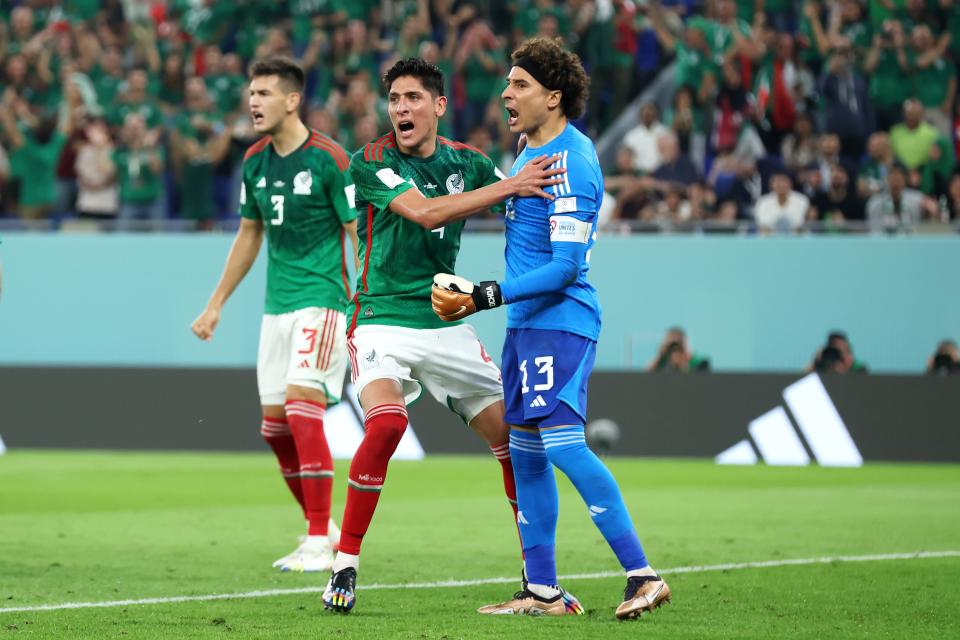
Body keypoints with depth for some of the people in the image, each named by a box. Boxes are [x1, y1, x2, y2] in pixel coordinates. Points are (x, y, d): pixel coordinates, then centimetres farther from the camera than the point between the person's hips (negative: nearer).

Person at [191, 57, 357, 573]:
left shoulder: (329, 159, -12)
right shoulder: (255, 161, 9)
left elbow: (358, 235, -10)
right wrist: (216, 304, 23)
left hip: (321, 300, -7)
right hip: (277, 306, 7)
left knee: (302, 406, -19)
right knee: (274, 424, 6)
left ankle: (320, 543, -16)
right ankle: (320, 527, 22)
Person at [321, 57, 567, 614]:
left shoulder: (467, 162, 6)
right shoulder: (372, 162, -9)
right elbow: (426, 212, -23)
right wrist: (509, 186, -29)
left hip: (446, 324, 5)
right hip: (382, 321, -5)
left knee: (513, 434, 2)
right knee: (386, 424, -30)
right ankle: (345, 565, -19)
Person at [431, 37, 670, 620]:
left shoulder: (570, 162, -17)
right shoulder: (532, 149, 14)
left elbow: (565, 267, -21)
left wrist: (485, 297, -20)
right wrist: (477, 298, 20)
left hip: (560, 321, -10)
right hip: (527, 323, 10)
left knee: (563, 444, -17)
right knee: (525, 450, 10)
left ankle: (643, 576, -16)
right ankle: (542, 591, 16)